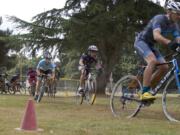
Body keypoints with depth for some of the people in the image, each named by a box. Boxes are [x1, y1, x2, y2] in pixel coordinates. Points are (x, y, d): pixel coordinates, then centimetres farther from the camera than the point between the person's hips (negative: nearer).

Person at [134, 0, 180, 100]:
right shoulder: (159, 19, -26)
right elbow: (156, 36, -43)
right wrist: (170, 43, -59)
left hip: (150, 45, 8)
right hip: (141, 41, -8)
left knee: (164, 67, -6)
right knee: (153, 61, -33)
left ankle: (147, 89, 8)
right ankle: (145, 92, -33)